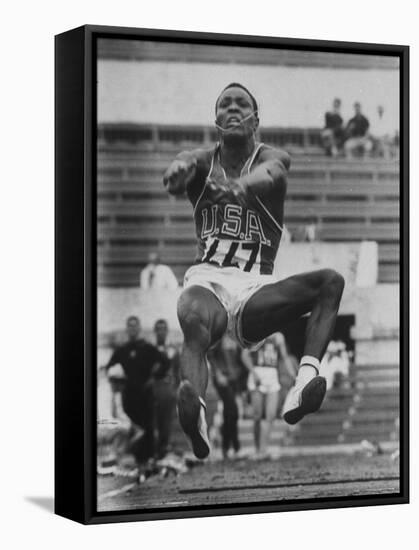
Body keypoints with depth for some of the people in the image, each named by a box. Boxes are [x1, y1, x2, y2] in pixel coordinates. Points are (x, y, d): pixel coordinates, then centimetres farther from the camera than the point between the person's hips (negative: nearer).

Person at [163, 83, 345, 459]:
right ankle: (194, 413, -63)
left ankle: (307, 377, -43)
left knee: (331, 282, -23)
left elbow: (269, 171, -22)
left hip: (255, 287, 1)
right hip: (206, 279, -1)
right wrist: (179, 170, -44)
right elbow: (184, 165, -16)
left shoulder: (272, 157, 6)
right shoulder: (202, 161, 11)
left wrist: (245, 183, -49)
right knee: (194, 324, -35)